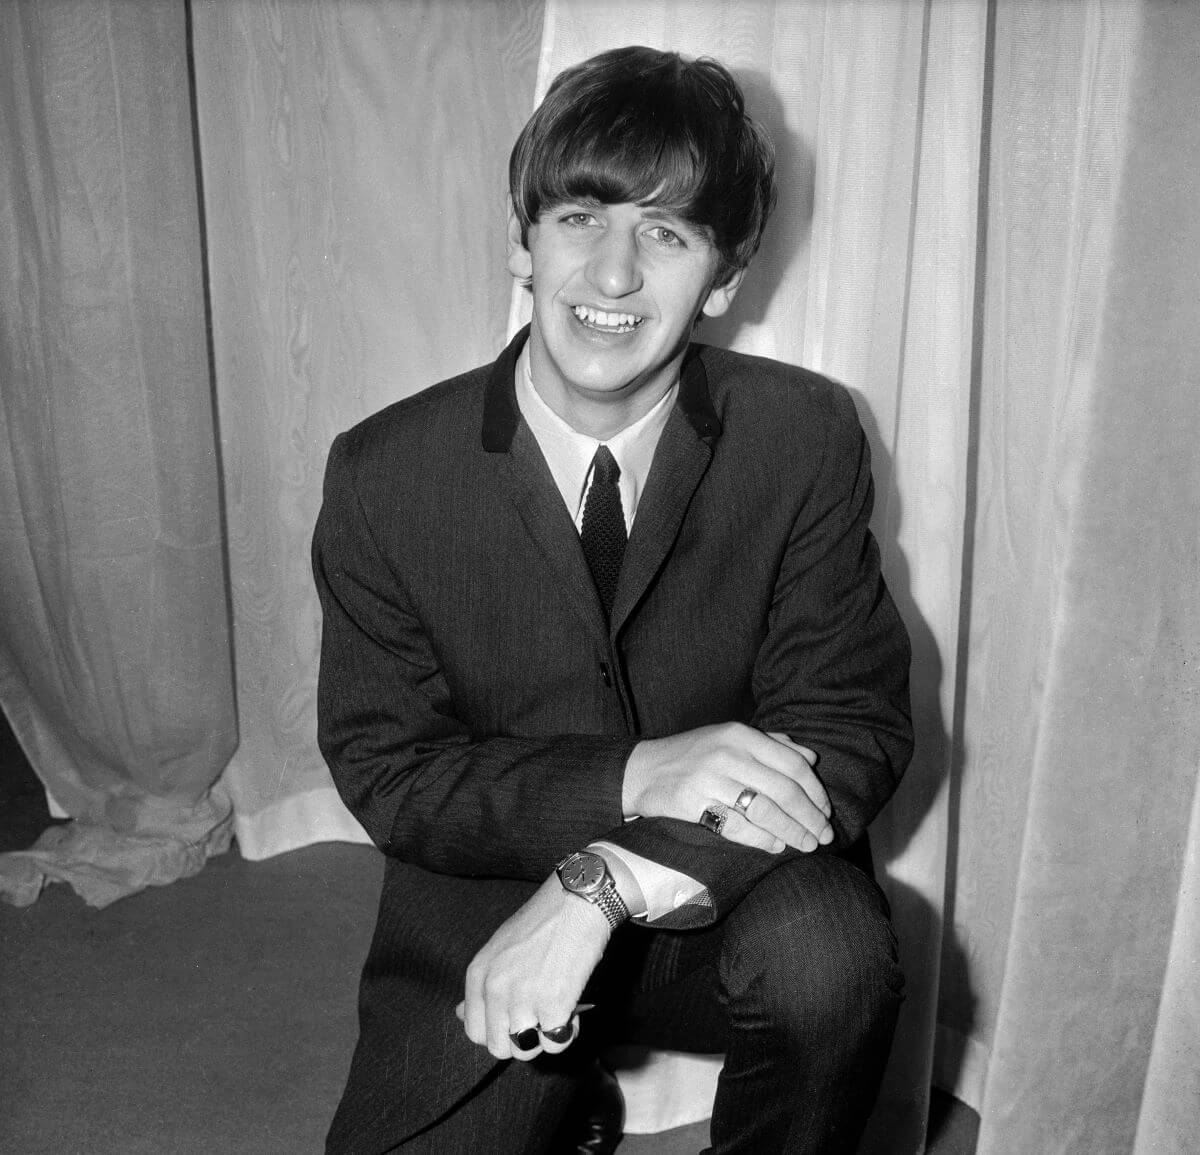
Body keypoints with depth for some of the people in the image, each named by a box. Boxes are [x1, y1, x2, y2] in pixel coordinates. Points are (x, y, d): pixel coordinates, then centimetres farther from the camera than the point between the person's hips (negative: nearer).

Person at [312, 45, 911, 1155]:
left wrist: (604, 881, -25)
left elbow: (855, 729, -11)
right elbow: (386, 771, -7)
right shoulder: (383, 474, -9)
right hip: (483, 916, 1)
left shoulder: (807, 437, -9)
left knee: (831, 957, -30)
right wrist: (631, 778, -25)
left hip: (728, 898, 0)